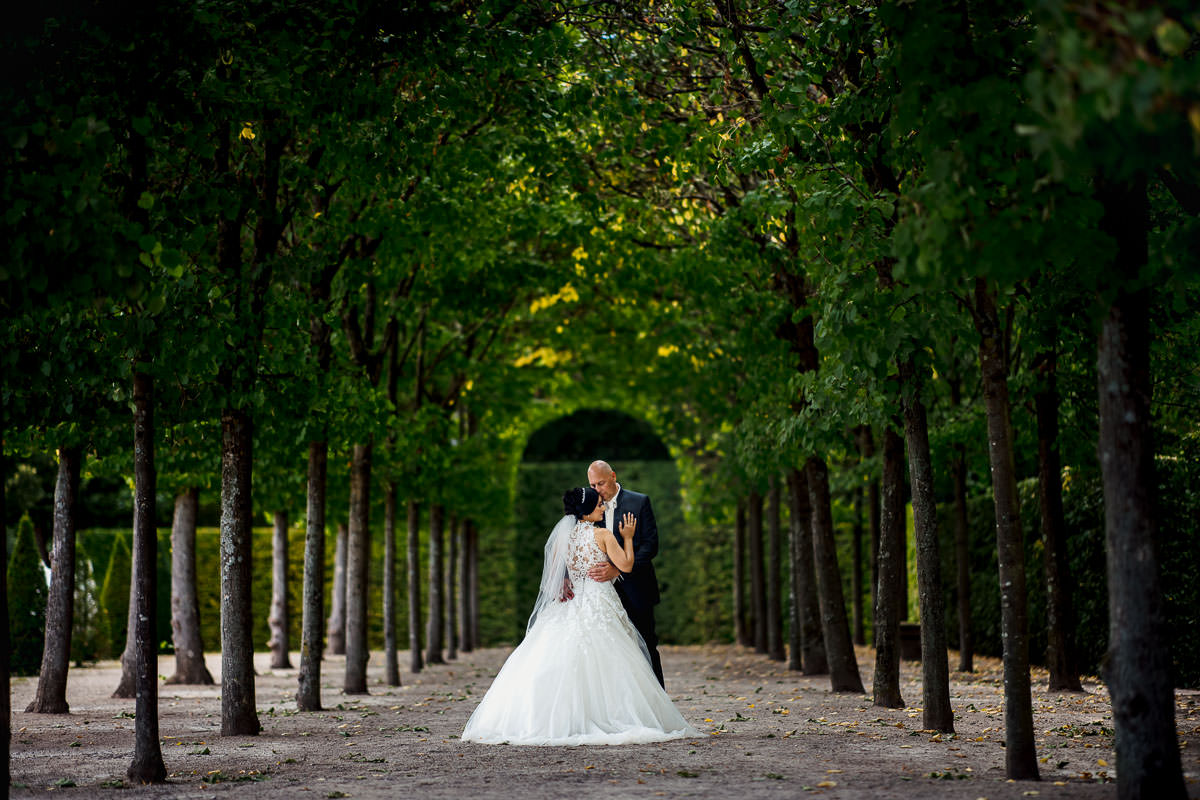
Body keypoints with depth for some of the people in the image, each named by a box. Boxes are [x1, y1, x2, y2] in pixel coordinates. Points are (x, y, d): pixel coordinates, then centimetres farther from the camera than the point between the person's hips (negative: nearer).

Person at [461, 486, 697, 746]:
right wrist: (628, 538, 6)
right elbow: (626, 564, -7)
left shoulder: (563, 535, 6)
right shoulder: (603, 535, -7)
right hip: (600, 604, -4)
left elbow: (553, 576, 10)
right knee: (602, 666, -2)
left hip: (570, 605, 5)